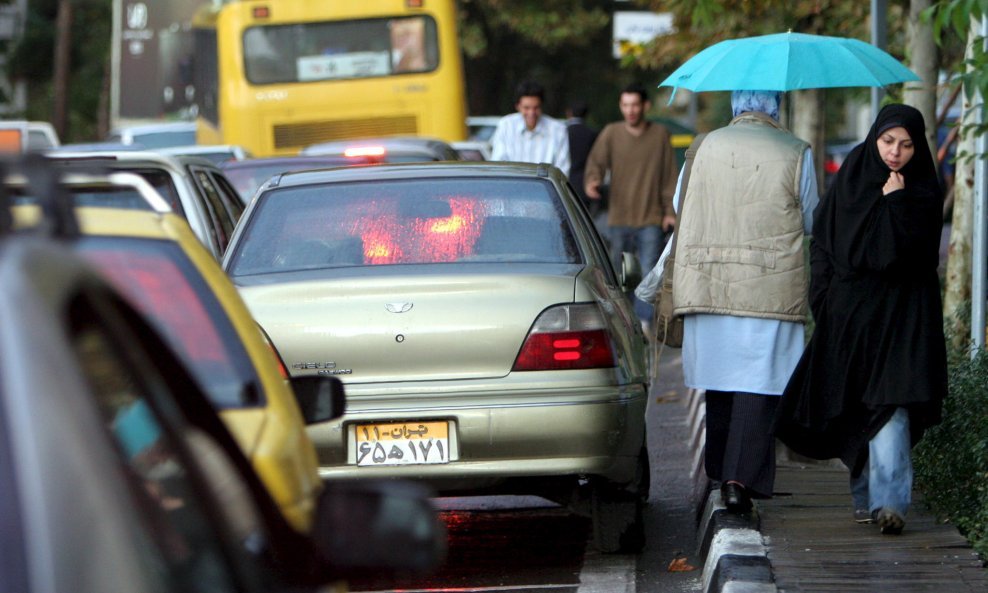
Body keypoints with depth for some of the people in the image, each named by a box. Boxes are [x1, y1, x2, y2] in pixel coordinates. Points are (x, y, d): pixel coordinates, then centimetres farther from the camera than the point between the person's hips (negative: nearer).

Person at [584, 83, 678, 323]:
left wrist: (670, 211, 3)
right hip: (619, 219, 1)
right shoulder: (611, 133, 4)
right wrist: (591, 182, -29)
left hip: (651, 220, -1)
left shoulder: (660, 134, 6)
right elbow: (596, 161, -7)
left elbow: (669, 176, 8)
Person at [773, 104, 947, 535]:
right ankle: (864, 494, 20)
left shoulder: (923, 193, -1)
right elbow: (823, 242, 8)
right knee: (853, 410, 7)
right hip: (848, 313, 3)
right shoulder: (850, 180, 6)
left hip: (900, 315, -3)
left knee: (890, 403, -15)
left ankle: (889, 500, -21)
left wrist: (894, 204, -16)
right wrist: (824, 301, 2)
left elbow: (913, 253, -13)